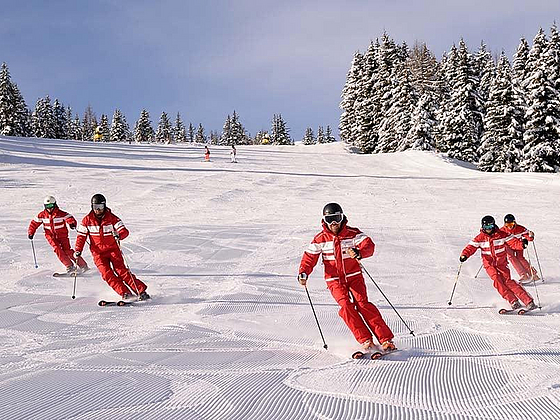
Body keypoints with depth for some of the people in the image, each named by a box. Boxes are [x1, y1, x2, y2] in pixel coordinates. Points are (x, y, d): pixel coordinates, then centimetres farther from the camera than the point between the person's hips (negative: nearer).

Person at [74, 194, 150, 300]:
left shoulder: (112, 218, -7)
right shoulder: (87, 220, -1)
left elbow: (124, 231, -13)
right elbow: (81, 236, 7)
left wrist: (119, 235, -36)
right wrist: (78, 250, -4)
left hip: (113, 249, -2)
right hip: (98, 253, 2)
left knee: (120, 270, -16)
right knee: (107, 274, -17)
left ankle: (141, 291, -15)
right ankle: (125, 293, -16)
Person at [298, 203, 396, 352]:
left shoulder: (353, 233, -6)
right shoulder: (320, 239, 0)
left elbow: (369, 246, -21)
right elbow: (310, 257, 4)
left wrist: (358, 253, -43)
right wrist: (303, 274, -14)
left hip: (354, 276, -1)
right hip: (335, 280, 1)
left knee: (362, 304, -18)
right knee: (346, 305, -21)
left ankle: (386, 340, -17)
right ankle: (366, 341, -18)